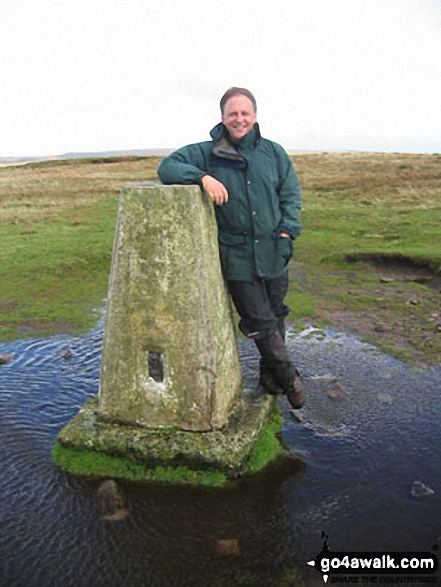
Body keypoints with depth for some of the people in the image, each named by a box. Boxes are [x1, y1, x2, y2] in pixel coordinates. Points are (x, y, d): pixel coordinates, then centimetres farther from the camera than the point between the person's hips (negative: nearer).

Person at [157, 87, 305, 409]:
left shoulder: (275, 153, 7)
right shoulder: (207, 153, -1)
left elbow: (291, 195, 11)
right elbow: (167, 167, -7)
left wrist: (287, 230, -4)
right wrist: (203, 177, -23)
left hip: (273, 252, 3)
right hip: (236, 256, -3)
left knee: (275, 315, 15)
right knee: (259, 320, 1)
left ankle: (270, 372, 38)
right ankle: (288, 375, 23)